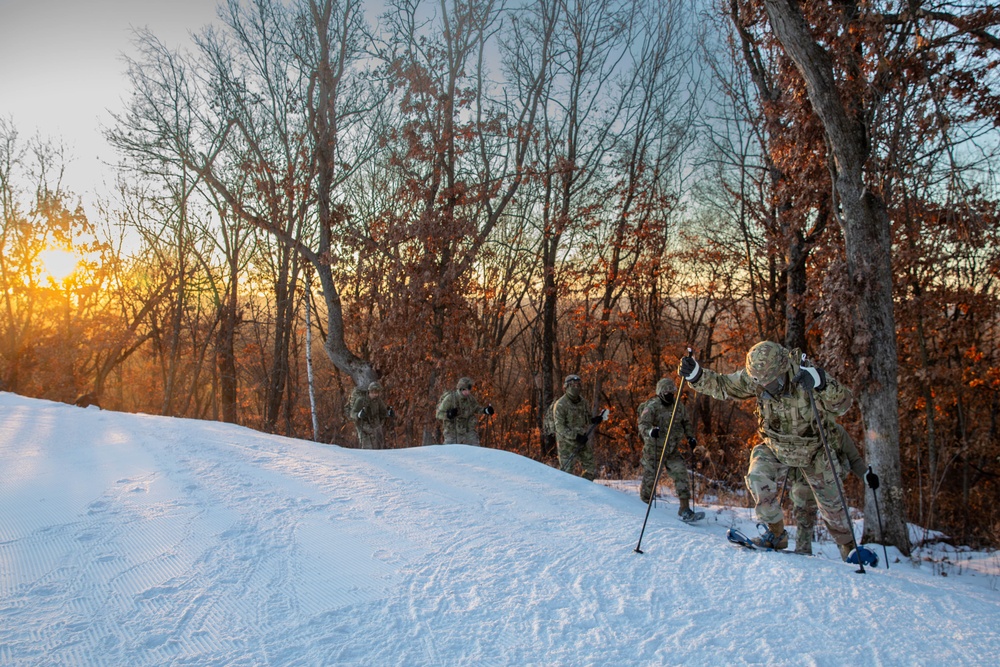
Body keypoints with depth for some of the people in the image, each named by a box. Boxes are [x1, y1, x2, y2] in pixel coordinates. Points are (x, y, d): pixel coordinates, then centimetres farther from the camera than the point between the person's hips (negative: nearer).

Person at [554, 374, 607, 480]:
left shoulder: (582, 402, 10)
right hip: (567, 443, -7)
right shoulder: (561, 404, -11)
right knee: (566, 472, -6)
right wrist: (575, 436, -24)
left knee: (591, 471, 7)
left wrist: (595, 420, -2)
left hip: (583, 442, 7)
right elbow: (560, 427, -15)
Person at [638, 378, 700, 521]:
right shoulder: (652, 406, -13)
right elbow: (643, 424, -23)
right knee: (649, 478, 3)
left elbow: (686, 422, 21)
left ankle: (685, 508, -10)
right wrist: (650, 431, -44)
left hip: (673, 450, 5)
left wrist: (690, 437, 8)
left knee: (681, 474, -10)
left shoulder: (678, 405, 6)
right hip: (654, 450, -5)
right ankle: (644, 504, 24)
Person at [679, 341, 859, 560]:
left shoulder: (805, 376, -30)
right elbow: (722, 385, -11)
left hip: (812, 450, -2)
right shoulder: (752, 379, -21)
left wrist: (821, 384, -52)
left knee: (830, 503, 9)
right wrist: (696, 375, -29)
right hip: (774, 447, 2)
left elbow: (844, 403, -34)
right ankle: (776, 533, -8)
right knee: (757, 477, -25)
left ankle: (848, 547, 35)